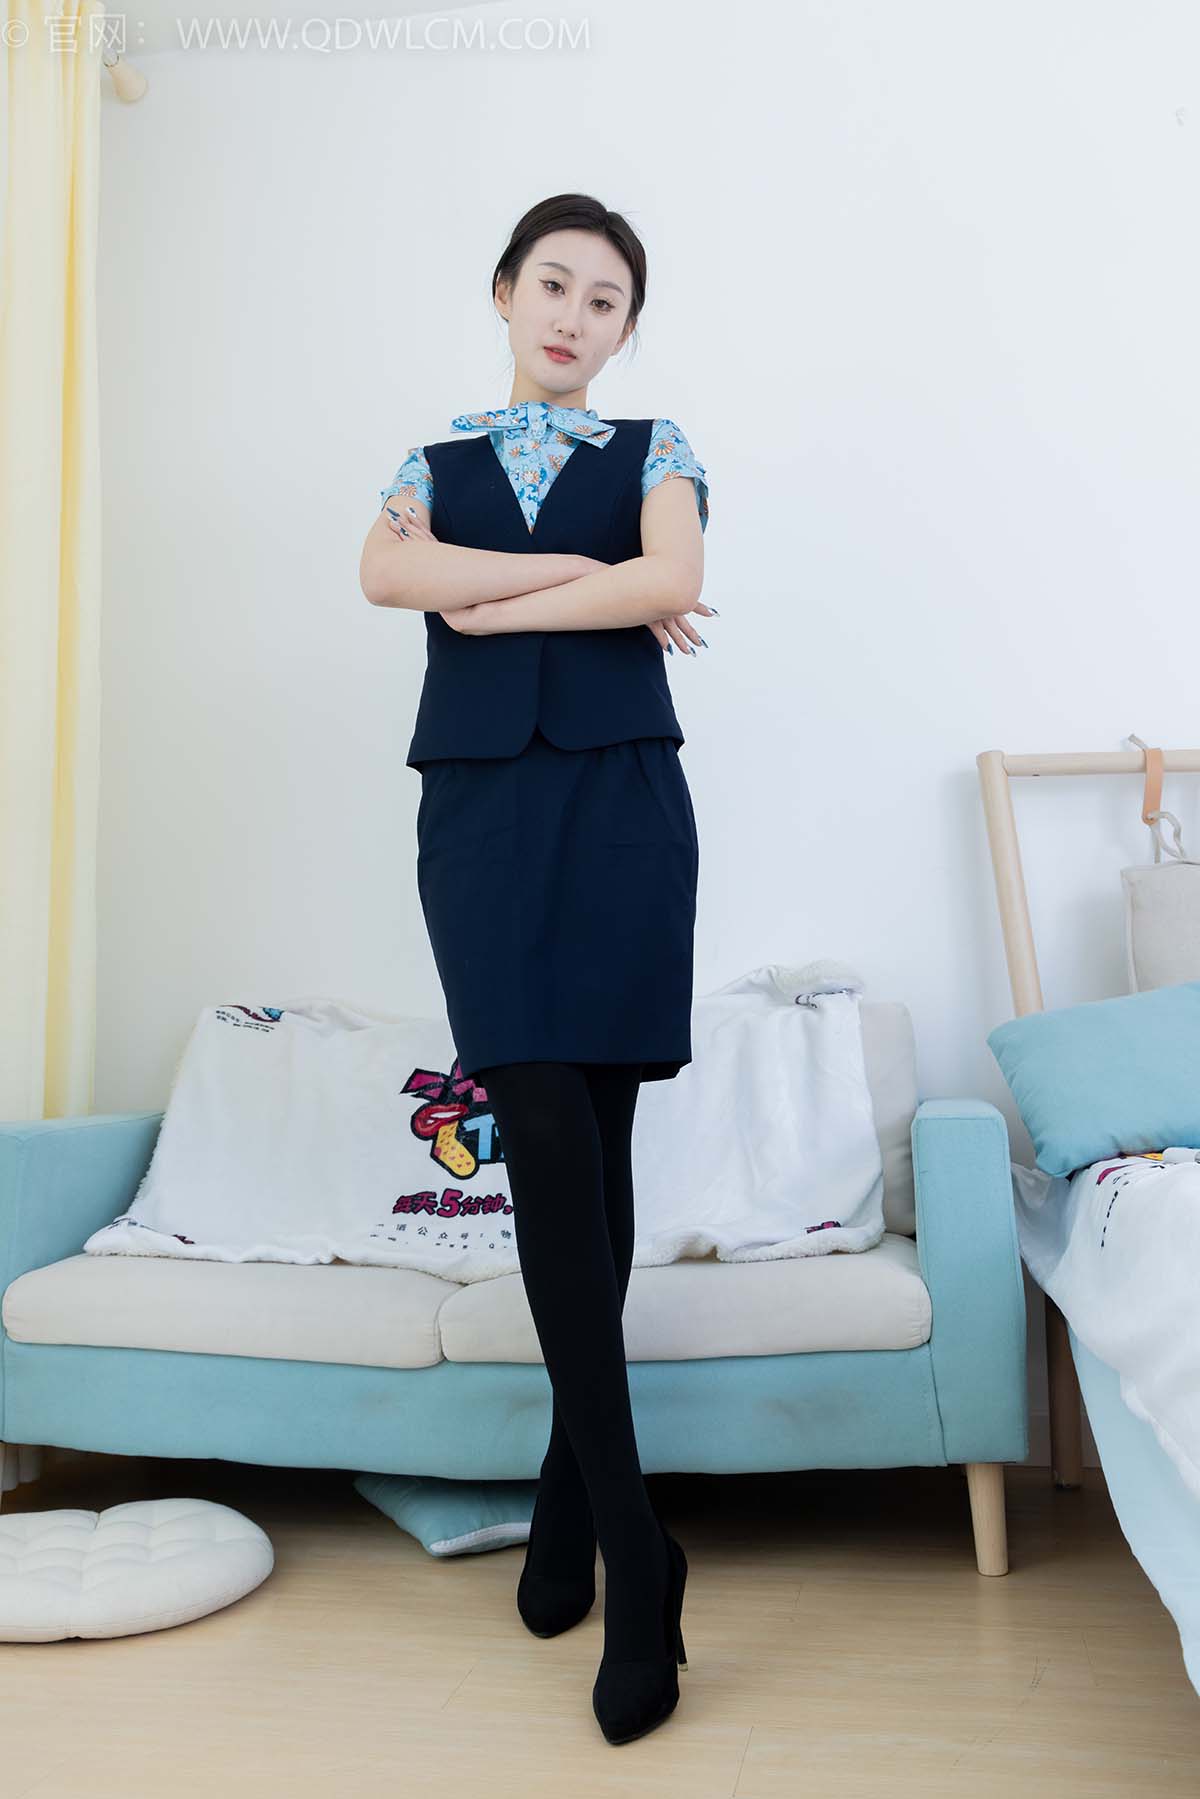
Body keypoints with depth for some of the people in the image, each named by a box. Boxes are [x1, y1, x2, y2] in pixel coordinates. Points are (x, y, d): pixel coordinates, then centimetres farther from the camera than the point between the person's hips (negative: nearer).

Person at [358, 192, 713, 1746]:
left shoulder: (653, 448, 15)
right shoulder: (436, 459, 20)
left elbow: (670, 582, -7)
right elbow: (382, 572, -3)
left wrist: (486, 600, -3)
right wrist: (587, 574, -7)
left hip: (618, 802, -1)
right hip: (479, 807, 1)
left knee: (593, 1139, -3)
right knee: (545, 1135, -9)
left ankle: (569, 1499, 13)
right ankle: (632, 1551, -2)